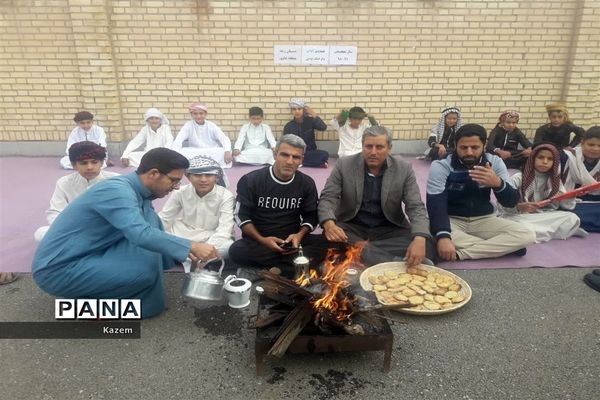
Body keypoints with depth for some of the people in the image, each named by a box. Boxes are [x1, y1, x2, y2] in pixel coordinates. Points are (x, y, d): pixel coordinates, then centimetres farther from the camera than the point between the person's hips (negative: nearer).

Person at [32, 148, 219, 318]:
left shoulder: (139, 192, 2)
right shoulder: (116, 191, -24)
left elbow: (155, 231, 13)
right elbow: (141, 235, -37)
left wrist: (186, 252, 2)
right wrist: (191, 247, -29)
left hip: (90, 256, 9)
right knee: (147, 268, -24)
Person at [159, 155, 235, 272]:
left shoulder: (226, 196, -11)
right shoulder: (180, 193, -2)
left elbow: (224, 228, -21)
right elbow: (163, 219, 4)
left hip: (211, 240, -2)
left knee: (229, 247, -34)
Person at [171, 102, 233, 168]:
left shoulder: (212, 126, -1)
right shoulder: (188, 125, 0)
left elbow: (224, 139, -13)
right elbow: (178, 140, -12)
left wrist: (227, 151, -35)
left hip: (213, 154, 0)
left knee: (224, 152, -30)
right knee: (182, 152, -27)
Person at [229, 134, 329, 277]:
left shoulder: (307, 183, 1)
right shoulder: (251, 180, -6)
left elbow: (311, 217, 7)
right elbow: (241, 216, -4)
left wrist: (299, 235, -14)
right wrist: (262, 240, -18)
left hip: (292, 240, 2)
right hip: (257, 241, -1)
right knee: (236, 250, -34)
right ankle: (295, 263, -27)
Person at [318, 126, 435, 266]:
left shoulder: (404, 169, -5)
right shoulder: (344, 165, -6)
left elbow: (416, 207, -9)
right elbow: (327, 198, -8)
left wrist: (419, 239, -31)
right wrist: (329, 223, -32)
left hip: (389, 229, 1)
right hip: (351, 226, 0)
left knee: (425, 247, -24)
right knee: (329, 242, -33)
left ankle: (361, 250, -22)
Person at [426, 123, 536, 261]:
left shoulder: (495, 162, -3)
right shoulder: (440, 166, -14)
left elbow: (512, 202, -4)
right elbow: (435, 205, -24)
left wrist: (498, 183, -28)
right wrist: (443, 237, -42)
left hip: (484, 220, 3)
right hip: (453, 220, -2)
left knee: (527, 235, -18)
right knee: (433, 236, -37)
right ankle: (501, 246, -19)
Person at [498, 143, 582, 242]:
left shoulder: (555, 181, 10)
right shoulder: (518, 178, -4)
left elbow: (568, 206, 7)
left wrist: (569, 197, -14)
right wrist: (519, 207, -29)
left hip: (545, 219, 3)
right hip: (519, 217, -2)